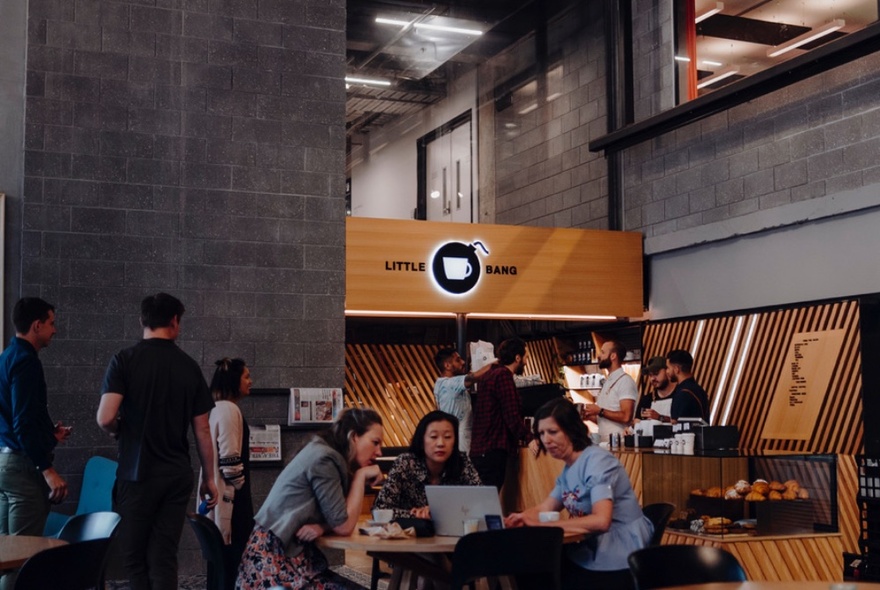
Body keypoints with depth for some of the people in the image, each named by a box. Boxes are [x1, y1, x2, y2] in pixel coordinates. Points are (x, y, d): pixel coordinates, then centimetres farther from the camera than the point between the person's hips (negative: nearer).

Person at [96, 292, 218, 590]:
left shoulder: (125, 359, -5)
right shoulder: (189, 366, 3)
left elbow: (106, 418, -15)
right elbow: (202, 430, 5)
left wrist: (118, 430, 8)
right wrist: (208, 478, 13)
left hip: (138, 473, -3)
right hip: (177, 475, 3)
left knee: (134, 555, 9)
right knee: (164, 556, 6)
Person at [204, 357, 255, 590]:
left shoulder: (217, 409, 15)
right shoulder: (229, 409, -16)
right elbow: (230, 459, -21)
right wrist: (239, 488, -12)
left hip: (220, 495, 10)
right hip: (231, 497, -10)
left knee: (224, 557, 14)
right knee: (235, 555, -5)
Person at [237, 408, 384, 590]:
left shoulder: (328, 455, 11)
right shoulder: (323, 459, -17)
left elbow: (336, 519, 9)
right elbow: (344, 526, -15)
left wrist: (322, 527, -13)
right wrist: (361, 476, -10)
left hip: (293, 558, 9)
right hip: (274, 564, -9)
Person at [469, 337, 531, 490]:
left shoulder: (491, 374, 19)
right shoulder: (503, 376, -12)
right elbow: (512, 416, -17)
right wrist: (529, 438, -9)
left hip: (481, 450, 10)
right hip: (492, 452, -10)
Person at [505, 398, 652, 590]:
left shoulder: (597, 461, -18)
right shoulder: (569, 468, 10)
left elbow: (601, 521, -29)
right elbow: (544, 508, 10)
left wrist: (542, 524, -27)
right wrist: (519, 518, -12)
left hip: (618, 564, -7)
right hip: (592, 554, 7)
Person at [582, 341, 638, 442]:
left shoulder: (625, 381, -9)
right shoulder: (607, 382, 17)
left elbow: (626, 417, -20)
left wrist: (600, 411, -13)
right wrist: (589, 414, 4)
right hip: (604, 441, 8)